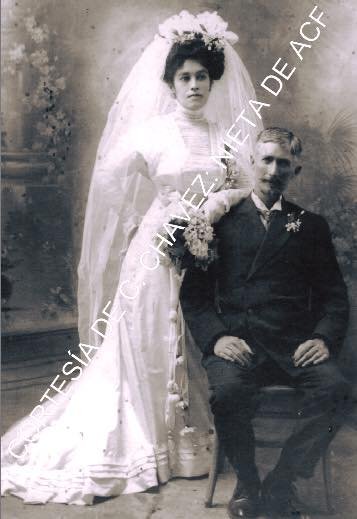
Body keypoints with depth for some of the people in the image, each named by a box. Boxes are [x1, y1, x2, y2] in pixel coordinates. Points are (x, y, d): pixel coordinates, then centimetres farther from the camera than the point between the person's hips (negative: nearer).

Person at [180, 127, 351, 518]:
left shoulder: (311, 226, 19)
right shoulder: (221, 220, 14)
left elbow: (333, 295, 14)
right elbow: (192, 292, 8)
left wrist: (325, 338, -7)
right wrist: (215, 337, -10)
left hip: (294, 343, 2)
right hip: (236, 340, -1)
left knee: (334, 389, -28)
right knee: (227, 392, -32)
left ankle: (280, 484, -7)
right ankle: (247, 482, -2)